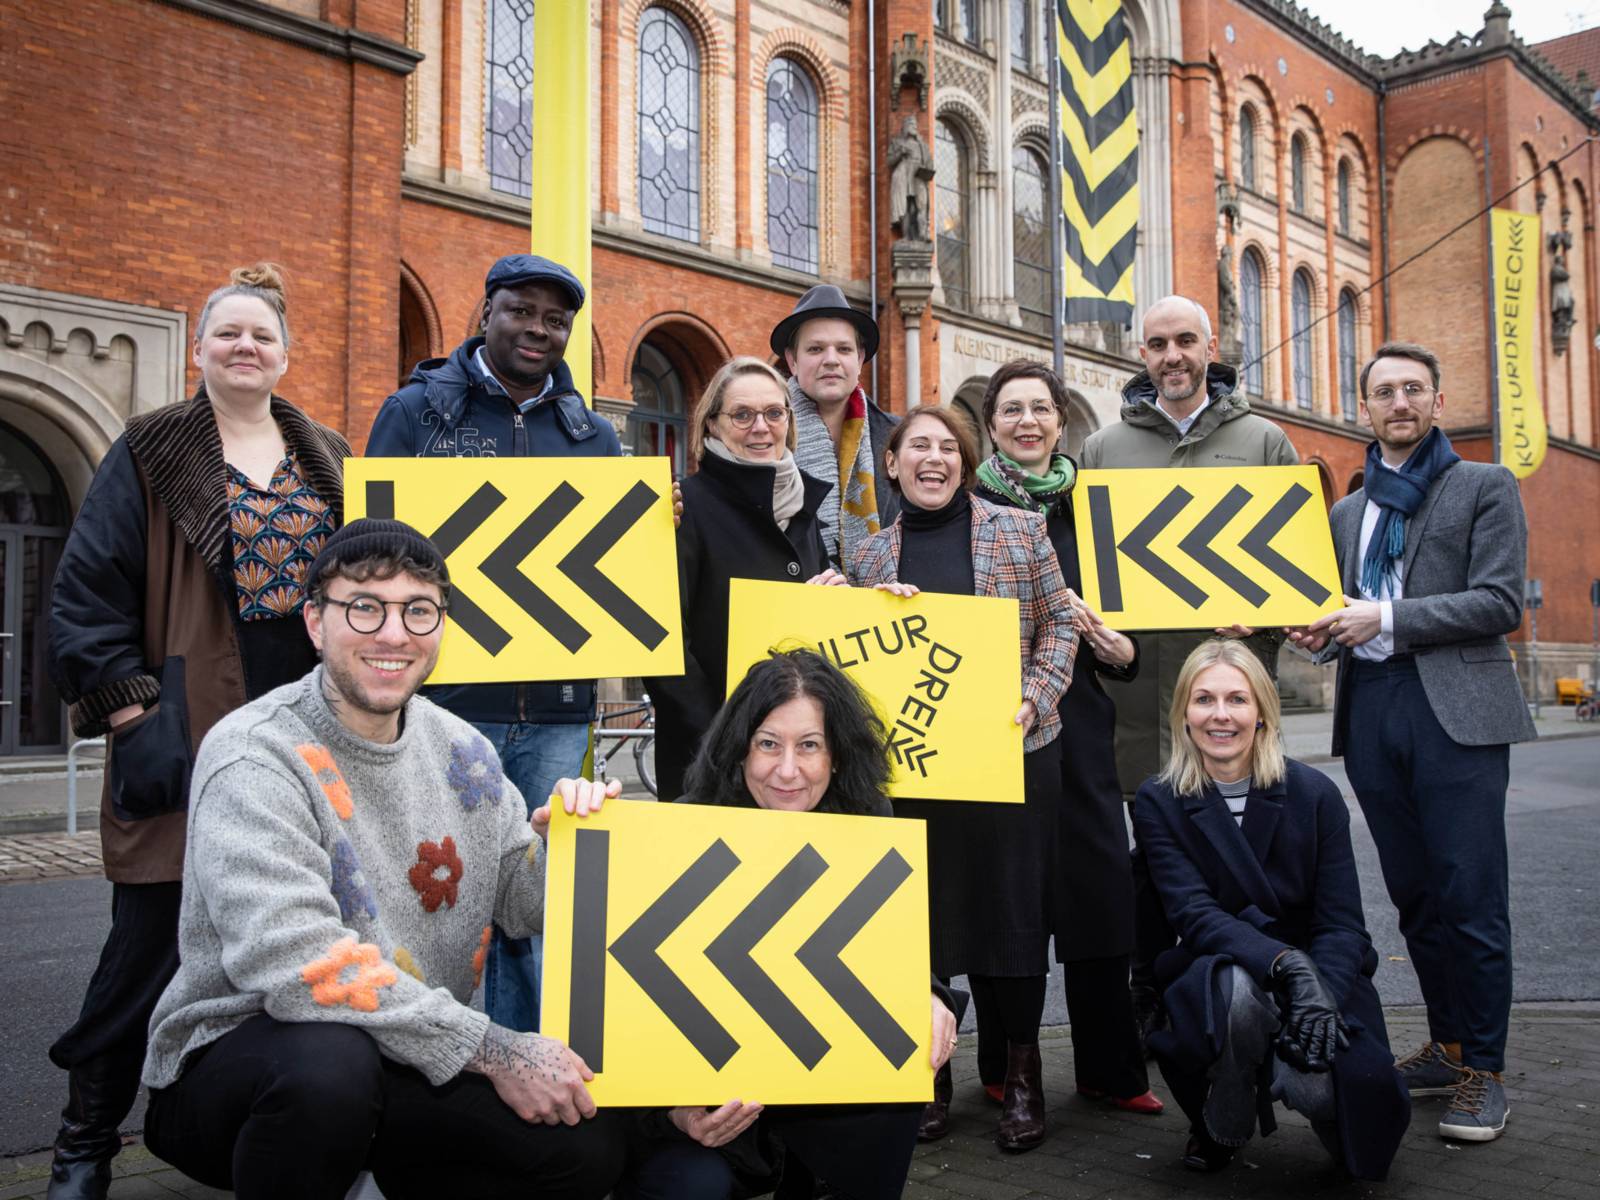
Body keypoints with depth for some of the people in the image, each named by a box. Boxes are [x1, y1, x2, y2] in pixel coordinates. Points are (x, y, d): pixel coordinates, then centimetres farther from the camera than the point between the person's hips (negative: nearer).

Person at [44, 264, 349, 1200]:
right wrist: (130, 711, -11)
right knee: (155, 937, 0)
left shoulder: (330, 461, 13)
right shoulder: (149, 456, 2)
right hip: (190, 733, -3)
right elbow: (87, 592, -2)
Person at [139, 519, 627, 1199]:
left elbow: (526, 900, 5)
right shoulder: (254, 758, -17)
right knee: (329, 1061, -38)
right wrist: (491, 1051, -28)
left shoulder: (461, 752, 4)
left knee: (591, 1143, -13)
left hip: (410, 1067, 5)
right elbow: (295, 961, -30)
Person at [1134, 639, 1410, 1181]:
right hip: (1215, 971, 0)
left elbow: (1341, 923, -7)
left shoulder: (1314, 793, -4)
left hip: (1322, 978, 1)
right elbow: (1195, 914, -16)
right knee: (1238, 990, -36)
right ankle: (1219, 1128, -5)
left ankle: (1314, 1090, 11)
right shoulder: (1159, 802, -5)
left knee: (1316, 1084, -30)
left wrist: (1324, 1000, -27)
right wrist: (1287, 964, -33)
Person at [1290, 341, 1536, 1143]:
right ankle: (1446, 1046, 22)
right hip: (1371, 710, 5)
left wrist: (1387, 618, -12)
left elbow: (1500, 602, -6)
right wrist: (1324, 631, 1)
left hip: (1455, 710, -5)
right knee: (1414, 894, 10)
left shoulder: (1485, 488, 4)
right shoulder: (1347, 512, 19)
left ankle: (1481, 1070, 5)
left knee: (1470, 895, -5)